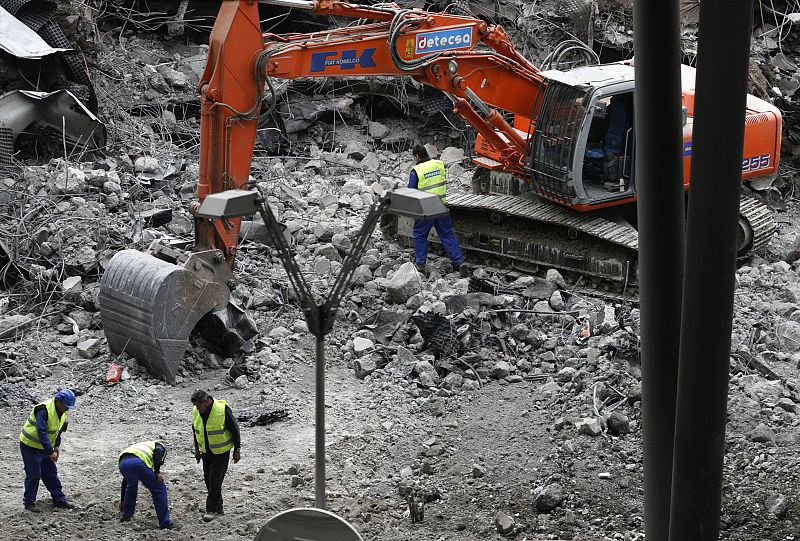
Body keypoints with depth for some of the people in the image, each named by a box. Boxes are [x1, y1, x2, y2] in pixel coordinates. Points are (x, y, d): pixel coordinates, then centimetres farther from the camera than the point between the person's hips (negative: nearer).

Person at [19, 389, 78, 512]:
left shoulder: (63, 412, -1)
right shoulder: (44, 410, -29)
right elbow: (42, 432, -34)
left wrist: (57, 446, 2)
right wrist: (50, 452, -33)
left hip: (44, 447, 8)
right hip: (30, 445, -8)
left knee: (51, 473, 11)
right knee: (34, 474, -3)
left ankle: (59, 499, 18)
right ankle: (29, 502, 9)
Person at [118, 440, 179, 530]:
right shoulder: (161, 446, 30)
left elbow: (126, 480, 46)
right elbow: (158, 451, -1)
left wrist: (122, 500, 53)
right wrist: (157, 472, -3)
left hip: (122, 463, 6)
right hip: (138, 463, -6)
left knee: (131, 485, 38)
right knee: (159, 488, 9)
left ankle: (126, 515, 39)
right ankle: (165, 523, 6)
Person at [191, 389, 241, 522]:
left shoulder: (223, 410, -22)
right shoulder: (196, 411, -5)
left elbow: (235, 430, -13)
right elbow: (195, 429, 13)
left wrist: (237, 450, -10)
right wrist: (197, 448, 15)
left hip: (221, 451, -6)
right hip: (206, 451, 6)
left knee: (215, 480, -10)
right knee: (208, 480, 7)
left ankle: (211, 509, -6)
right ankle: (218, 507, 20)